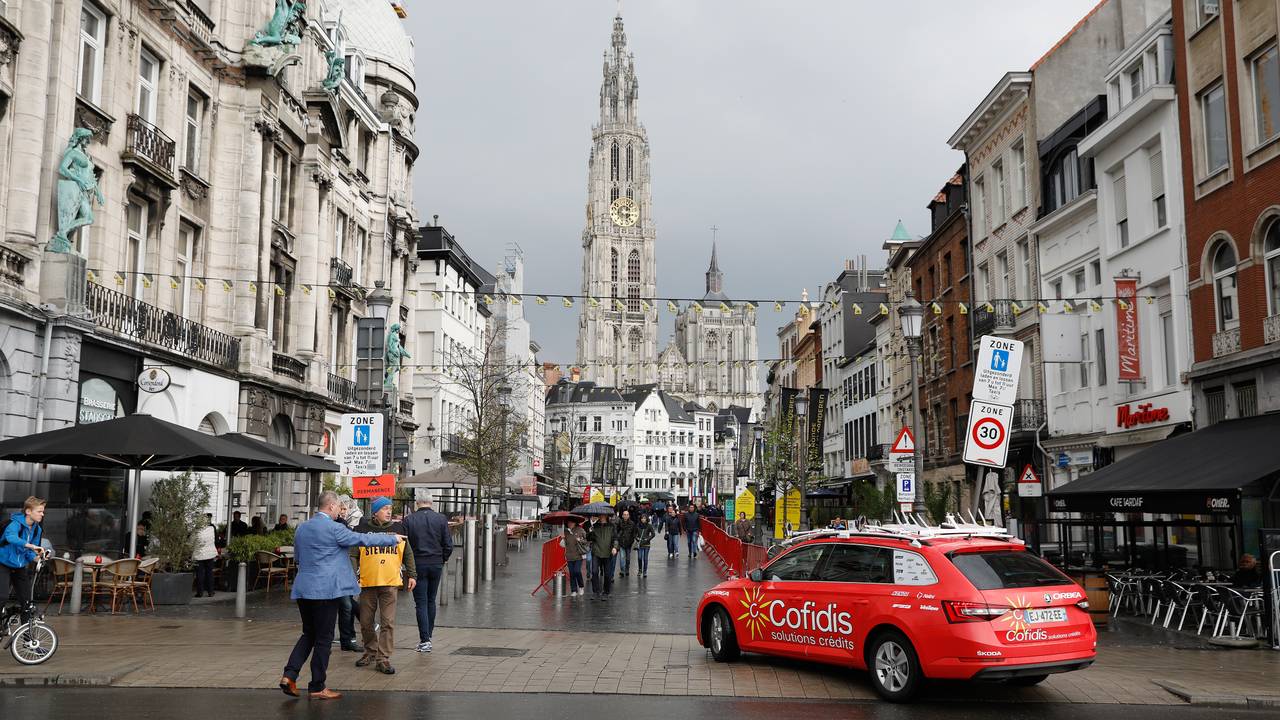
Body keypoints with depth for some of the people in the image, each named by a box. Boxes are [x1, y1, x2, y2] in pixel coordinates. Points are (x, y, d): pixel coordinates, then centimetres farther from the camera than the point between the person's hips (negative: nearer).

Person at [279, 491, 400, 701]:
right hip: (326, 589, -7)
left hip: (303, 589, 7)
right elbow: (363, 539, -9)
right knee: (323, 638, 2)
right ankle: (317, 687, 9)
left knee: (309, 634, 18)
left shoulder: (301, 528, 10)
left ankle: (289, 675, 5)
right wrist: (392, 539, 1)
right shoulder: (334, 528, -12)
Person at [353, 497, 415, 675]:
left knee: (388, 622, -4)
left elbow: (408, 554, 15)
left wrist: (412, 575, 12)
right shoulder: (363, 528, 0)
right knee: (366, 622, 9)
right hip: (368, 582, 0)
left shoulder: (398, 528, 7)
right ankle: (370, 652, 29)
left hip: (390, 583, 0)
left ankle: (383, 659, 1)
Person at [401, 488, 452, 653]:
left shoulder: (409, 520, -7)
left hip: (417, 565, -2)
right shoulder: (441, 519, -2)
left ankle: (424, 640, -6)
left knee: (421, 603, 0)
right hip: (436, 565, 2)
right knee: (431, 601, 16)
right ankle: (429, 635, 22)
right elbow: (448, 545, -2)